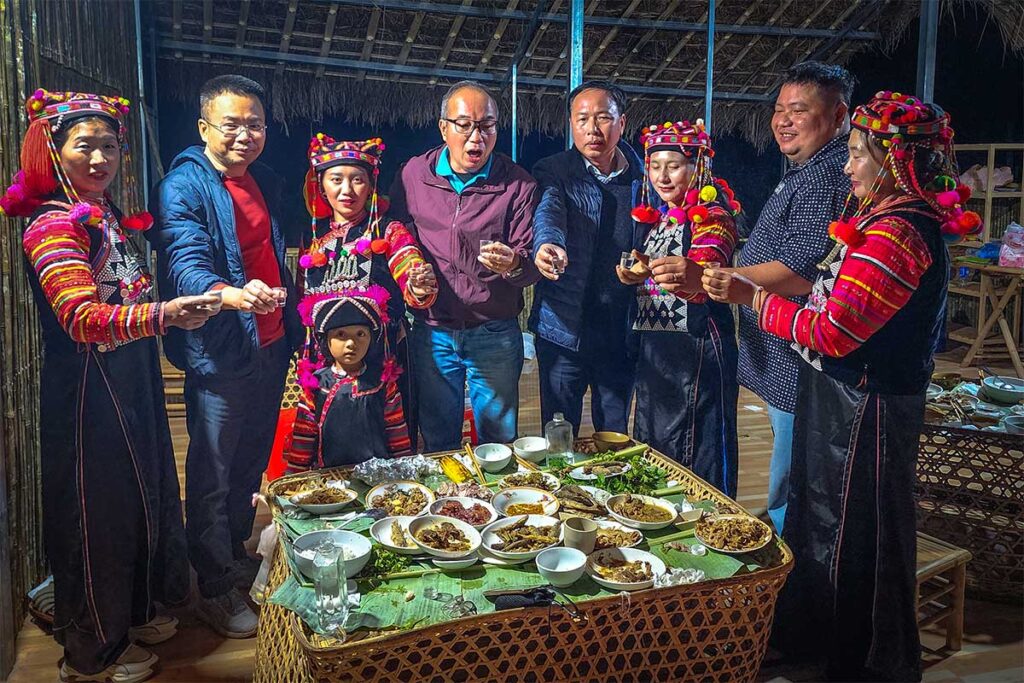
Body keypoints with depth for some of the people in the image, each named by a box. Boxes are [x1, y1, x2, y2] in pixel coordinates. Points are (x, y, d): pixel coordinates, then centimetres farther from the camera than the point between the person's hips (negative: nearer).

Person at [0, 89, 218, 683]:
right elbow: (82, 318, -32)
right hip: (88, 391, -9)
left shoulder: (108, 216, 10)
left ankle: (133, 613, 40)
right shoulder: (53, 225, -17)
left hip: (133, 383, 9)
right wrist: (164, 314, -47)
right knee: (99, 508, 4)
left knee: (143, 494, 19)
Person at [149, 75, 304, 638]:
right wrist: (233, 296, -46)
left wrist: (290, 327, 16)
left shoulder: (265, 182, 12)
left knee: (251, 463, 20)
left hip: (270, 347, 8)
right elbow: (185, 265, -25)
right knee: (212, 475, 4)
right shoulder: (183, 186, -12)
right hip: (219, 354, -7)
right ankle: (214, 588, 19)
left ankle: (237, 555, 39)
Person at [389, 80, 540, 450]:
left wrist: (514, 265, -30)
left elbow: (532, 262, -6)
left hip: (495, 334, -1)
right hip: (431, 333, 2)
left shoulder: (518, 184, -4)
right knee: (438, 444, 14)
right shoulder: (413, 175, 1)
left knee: (500, 443, 10)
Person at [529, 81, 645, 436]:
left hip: (622, 331, 2)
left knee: (616, 436, 15)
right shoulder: (553, 172, -3)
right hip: (564, 327, -2)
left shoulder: (642, 178, 5)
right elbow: (547, 212, -25)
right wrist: (547, 245, -46)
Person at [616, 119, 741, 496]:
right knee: (651, 452, 16)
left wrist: (691, 275, -50)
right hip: (654, 349, 8)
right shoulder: (656, 218, 16)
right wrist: (634, 274, 5)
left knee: (698, 458, -3)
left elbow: (704, 275, -28)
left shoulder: (712, 215, -7)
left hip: (697, 350, -8)